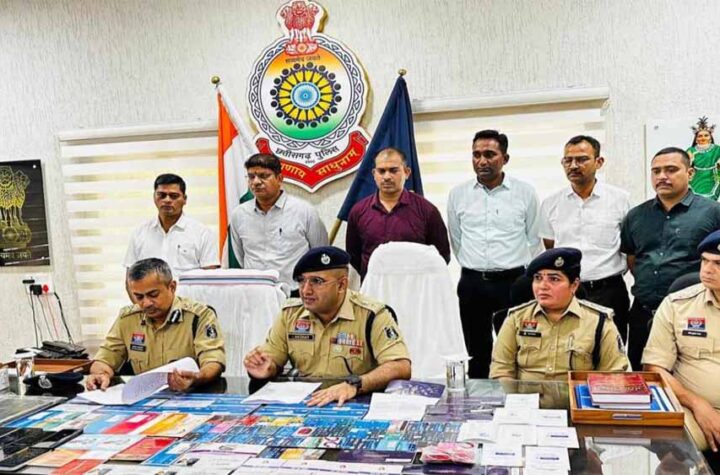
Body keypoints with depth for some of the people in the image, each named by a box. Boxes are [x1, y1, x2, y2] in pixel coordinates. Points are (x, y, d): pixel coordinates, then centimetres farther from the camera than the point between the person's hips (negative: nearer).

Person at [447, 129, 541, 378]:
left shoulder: (525, 192, -1)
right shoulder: (458, 194, 3)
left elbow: (533, 240, 8)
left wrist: (521, 274, 11)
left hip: (513, 281, -2)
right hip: (472, 283, 2)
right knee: (477, 351, 11)